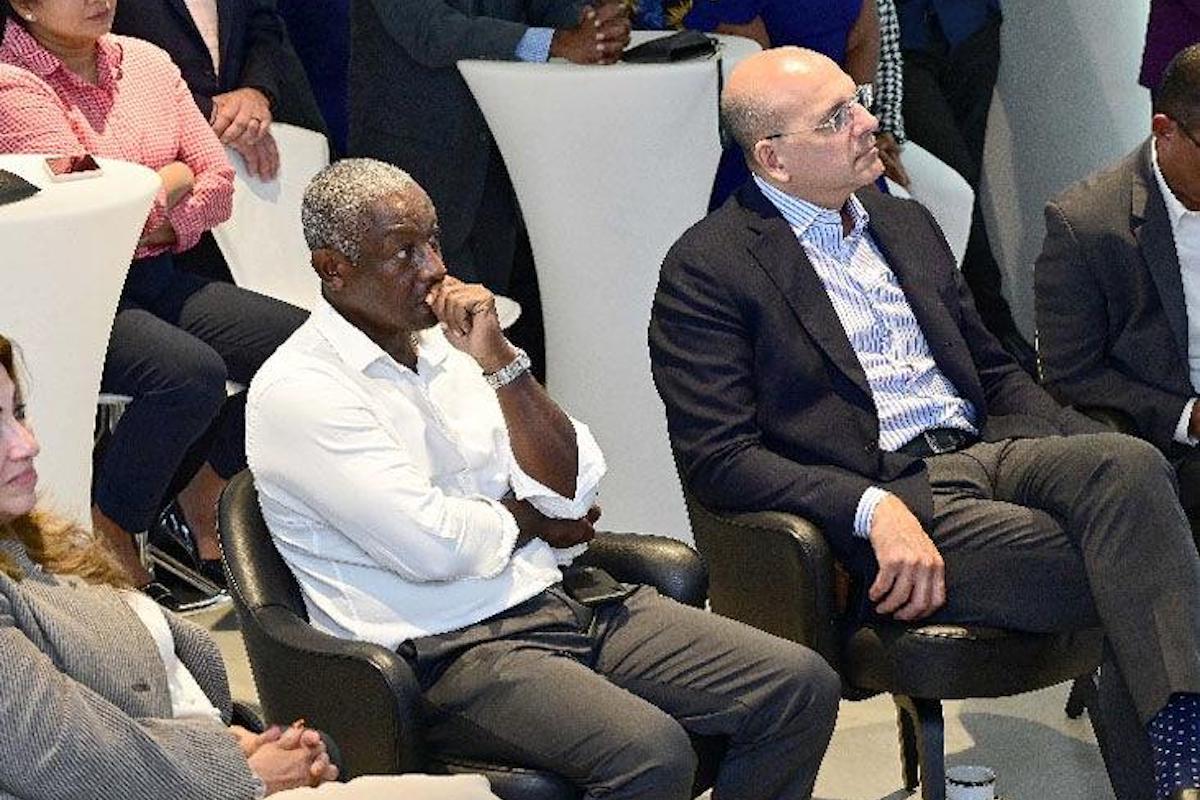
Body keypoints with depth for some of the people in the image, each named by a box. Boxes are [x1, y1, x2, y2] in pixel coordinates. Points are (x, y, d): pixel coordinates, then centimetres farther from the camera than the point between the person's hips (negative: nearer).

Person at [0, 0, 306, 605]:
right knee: (191, 373, -33)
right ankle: (108, 543, -12)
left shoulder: (145, 62, 11)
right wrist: (171, 178, -1)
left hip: (160, 278, 7)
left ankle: (204, 501, 10)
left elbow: (217, 179, 8)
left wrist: (161, 227, -10)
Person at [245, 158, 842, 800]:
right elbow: (432, 547, -19)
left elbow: (572, 492, 6)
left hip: (564, 599, 8)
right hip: (448, 648, -7)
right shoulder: (297, 391, -10)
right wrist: (530, 521, 1)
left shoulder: (444, 344, 13)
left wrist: (498, 360, -5)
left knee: (803, 686, -5)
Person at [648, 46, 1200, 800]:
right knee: (1125, 575, -27)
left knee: (1130, 463, -27)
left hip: (985, 455, 6)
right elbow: (718, 457, -9)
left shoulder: (906, 224, 20)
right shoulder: (706, 268, -2)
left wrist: (1099, 449, 6)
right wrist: (872, 509, -22)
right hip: (876, 496, -6)